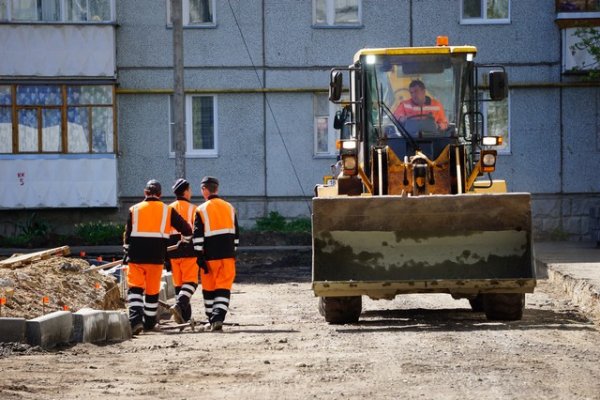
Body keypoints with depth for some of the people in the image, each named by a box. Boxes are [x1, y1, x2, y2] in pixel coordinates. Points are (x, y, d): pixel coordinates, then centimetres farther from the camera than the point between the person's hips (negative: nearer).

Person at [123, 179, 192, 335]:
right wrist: (185, 239, 31)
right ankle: (149, 323, 23)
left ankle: (136, 320, -20)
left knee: (135, 288, 0)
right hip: (156, 257, 1)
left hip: (136, 256, -1)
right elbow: (186, 230, 9)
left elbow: (127, 234, 6)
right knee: (152, 290, 13)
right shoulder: (167, 210, 5)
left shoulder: (134, 209, 4)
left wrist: (127, 252, 20)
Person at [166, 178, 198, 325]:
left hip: (172, 251, 4)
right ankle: (179, 304, -26)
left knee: (178, 282, 10)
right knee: (190, 281, -2)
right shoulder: (192, 209, -3)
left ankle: (185, 317, 11)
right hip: (189, 250, -4)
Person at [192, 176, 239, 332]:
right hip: (228, 255, 3)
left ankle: (212, 320, 15)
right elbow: (236, 234, 14)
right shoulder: (229, 208, 10)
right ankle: (218, 318, -17)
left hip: (210, 256, -3)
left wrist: (200, 258, -7)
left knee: (209, 289, 10)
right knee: (224, 288, -1)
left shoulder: (201, 210, -4)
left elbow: (197, 236, -9)